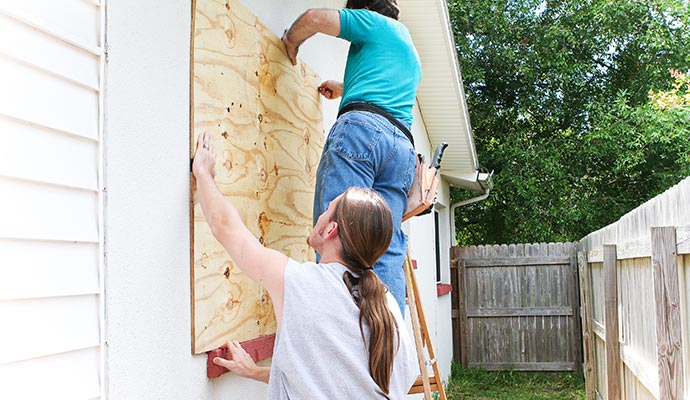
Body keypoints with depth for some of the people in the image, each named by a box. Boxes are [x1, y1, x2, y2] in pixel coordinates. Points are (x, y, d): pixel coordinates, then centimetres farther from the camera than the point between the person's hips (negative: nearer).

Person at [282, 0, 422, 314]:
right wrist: (344, 89, 68)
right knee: (388, 254, -2)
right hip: (403, 147, 8)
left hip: (362, 126, -7)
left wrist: (291, 43, 23)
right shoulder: (412, 54, 39)